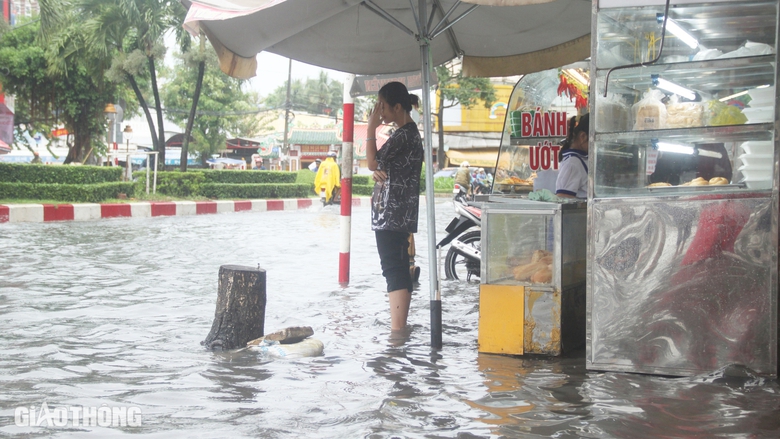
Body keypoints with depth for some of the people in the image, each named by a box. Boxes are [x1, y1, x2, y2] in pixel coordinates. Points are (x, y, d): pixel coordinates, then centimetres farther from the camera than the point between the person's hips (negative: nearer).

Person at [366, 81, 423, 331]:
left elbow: (372, 162, -15)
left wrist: (371, 128, -9)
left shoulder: (404, 135, -15)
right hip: (394, 214, 11)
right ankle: (399, 326, 19)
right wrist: (378, 172, 0)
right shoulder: (407, 132, 17)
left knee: (394, 270, -10)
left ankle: (397, 330, -10)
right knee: (397, 270, 13)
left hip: (392, 215, -11)